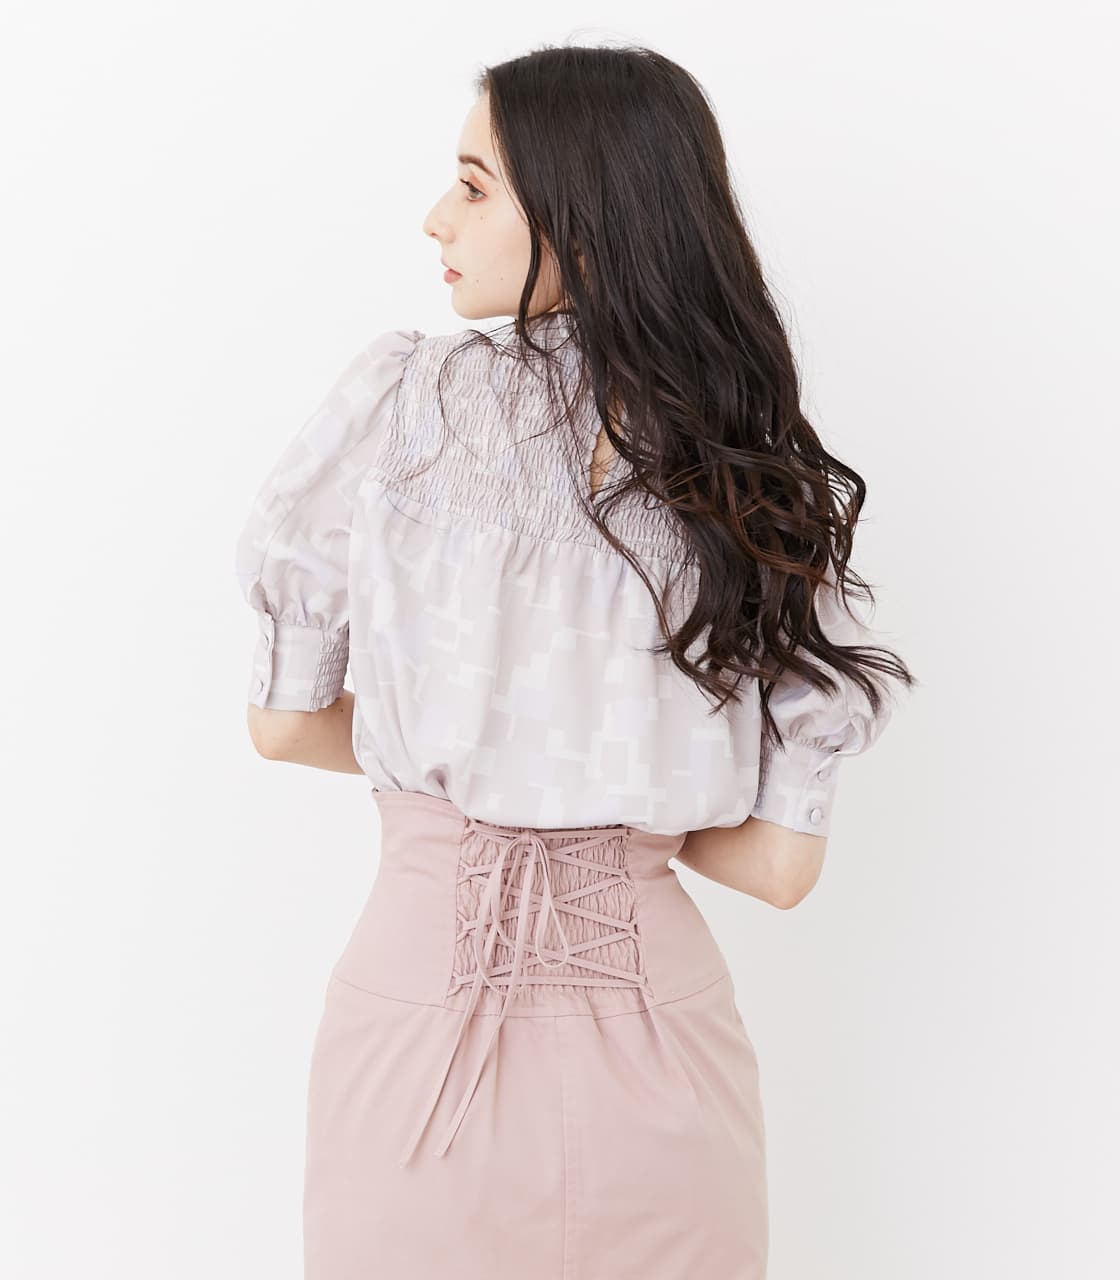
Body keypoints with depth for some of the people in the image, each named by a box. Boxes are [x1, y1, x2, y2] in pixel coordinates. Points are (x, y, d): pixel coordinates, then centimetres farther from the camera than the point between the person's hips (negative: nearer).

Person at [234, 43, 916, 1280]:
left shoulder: (406, 398, -10)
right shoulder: (771, 489, -2)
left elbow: (281, 721, -2)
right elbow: (781, 860, -3)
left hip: (421, 1006, -2)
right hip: (660, 1047, 2)